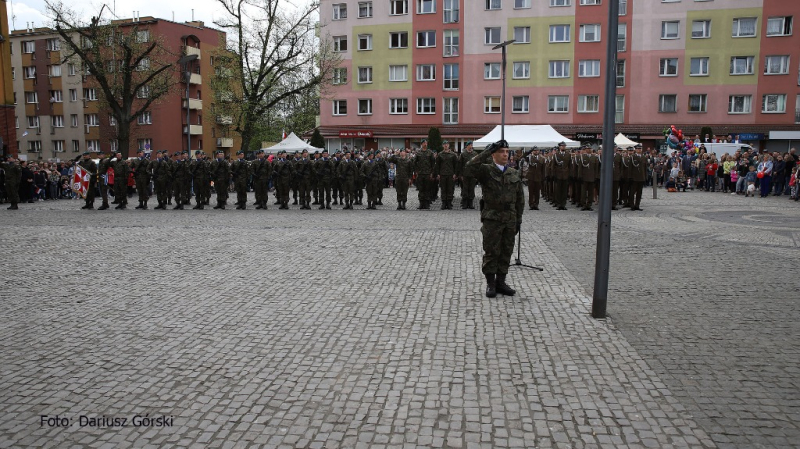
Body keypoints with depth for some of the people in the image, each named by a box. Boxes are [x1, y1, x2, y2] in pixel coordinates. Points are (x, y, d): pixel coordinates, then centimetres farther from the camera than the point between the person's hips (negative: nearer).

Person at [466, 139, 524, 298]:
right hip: (492, 219, -4)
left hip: (510, 220, 4)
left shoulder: (515, 174, 10)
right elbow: (470, 167, -26)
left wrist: (518, 219, 7)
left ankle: (501, 281, 23)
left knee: (506, 252, 10)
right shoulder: (486, 171, -4)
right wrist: (487, 151, -23)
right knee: (491, 252, 2)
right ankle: (490, 283, 14)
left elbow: (520, 199, 12)